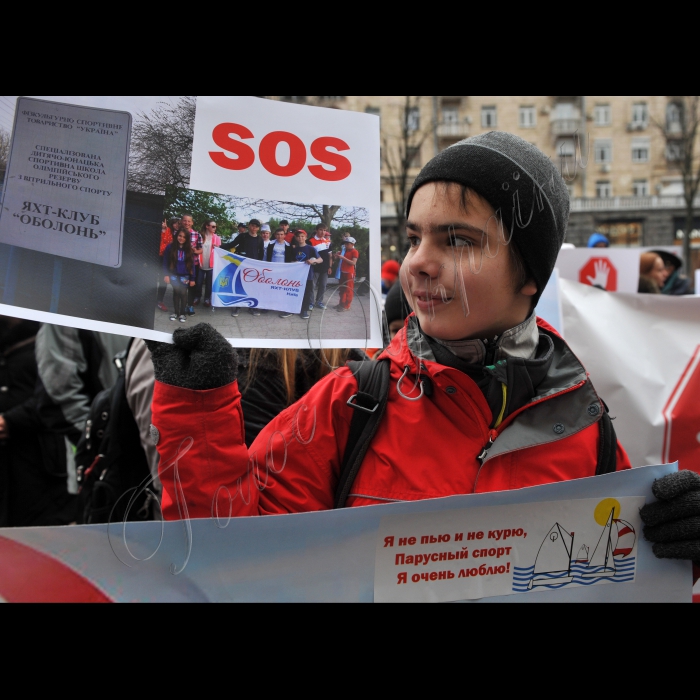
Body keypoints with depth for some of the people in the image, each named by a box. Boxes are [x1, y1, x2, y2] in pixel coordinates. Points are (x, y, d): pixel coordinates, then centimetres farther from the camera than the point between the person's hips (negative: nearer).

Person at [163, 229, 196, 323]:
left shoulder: (189, 249, 1)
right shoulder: (170, 247, -4)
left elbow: (192, 264, 3)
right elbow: (165, 262, -2)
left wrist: (192, 278, 0)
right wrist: (166, 275, -8)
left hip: (185, 276, 0)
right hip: (174, 275, 0)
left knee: (183, 293, -2)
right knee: (176, 292, 7)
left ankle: (182, 313, 8)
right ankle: (176, 312, 18)